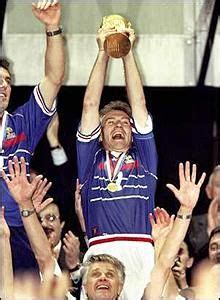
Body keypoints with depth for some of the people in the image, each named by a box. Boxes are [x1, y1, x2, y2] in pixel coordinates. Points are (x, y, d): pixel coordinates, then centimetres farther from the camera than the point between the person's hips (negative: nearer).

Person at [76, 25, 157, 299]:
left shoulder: (143, 158, 26)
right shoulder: (91, 159, 25)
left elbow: (138, 103, 23)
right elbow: (90, 105, 22)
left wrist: (127, 52, 24)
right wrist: (103, 53, 22)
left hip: (141, 251, 1)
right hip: (99, 252, -1)